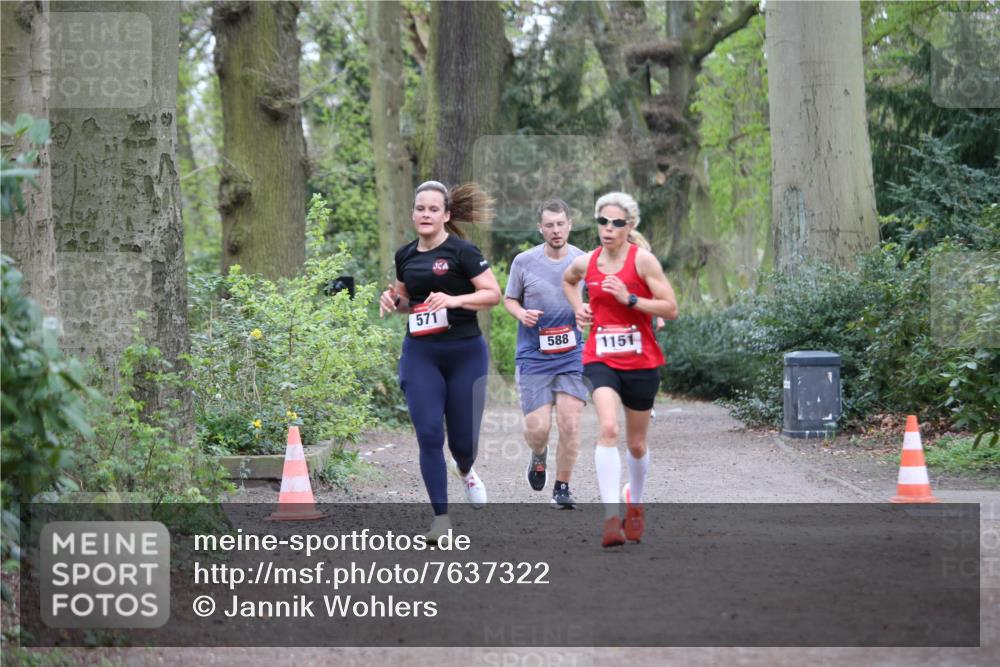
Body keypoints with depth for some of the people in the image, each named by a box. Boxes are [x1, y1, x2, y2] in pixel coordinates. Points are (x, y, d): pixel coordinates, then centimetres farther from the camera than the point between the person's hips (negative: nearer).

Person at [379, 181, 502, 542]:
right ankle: (441, 517, -4)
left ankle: (466, 471, 41)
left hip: (465, 352, -3)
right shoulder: (405, 255, 8)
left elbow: (493, 294, -11)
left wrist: (454, 299, -24)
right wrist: (394, 300, 0)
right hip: (420, 353, 3)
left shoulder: (462, 251, -8)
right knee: (428, 433, -9)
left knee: (462, 438, 3)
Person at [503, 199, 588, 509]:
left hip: (572, 355, 1)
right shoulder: (524, 262, -1)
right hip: (533, 355, -1)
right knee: (537, 427, -8)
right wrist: (521, 313, -10)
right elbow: (509, 299, 12)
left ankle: (562, 487, 8)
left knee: (570, 422, -9)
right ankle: (538, 457, 29)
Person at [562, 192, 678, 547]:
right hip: (601, 360, 1)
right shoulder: (585, 263, 3)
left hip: (641, 362, -1)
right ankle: (611, 516, -29)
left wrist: (629, 299, -20)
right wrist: (578, 307, 10)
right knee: (608, 429, -23)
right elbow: (567, 280, 28)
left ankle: (635, 506, 40)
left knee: (636, 444, 12)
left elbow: (671, 309, -11)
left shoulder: (642, 259, -8)